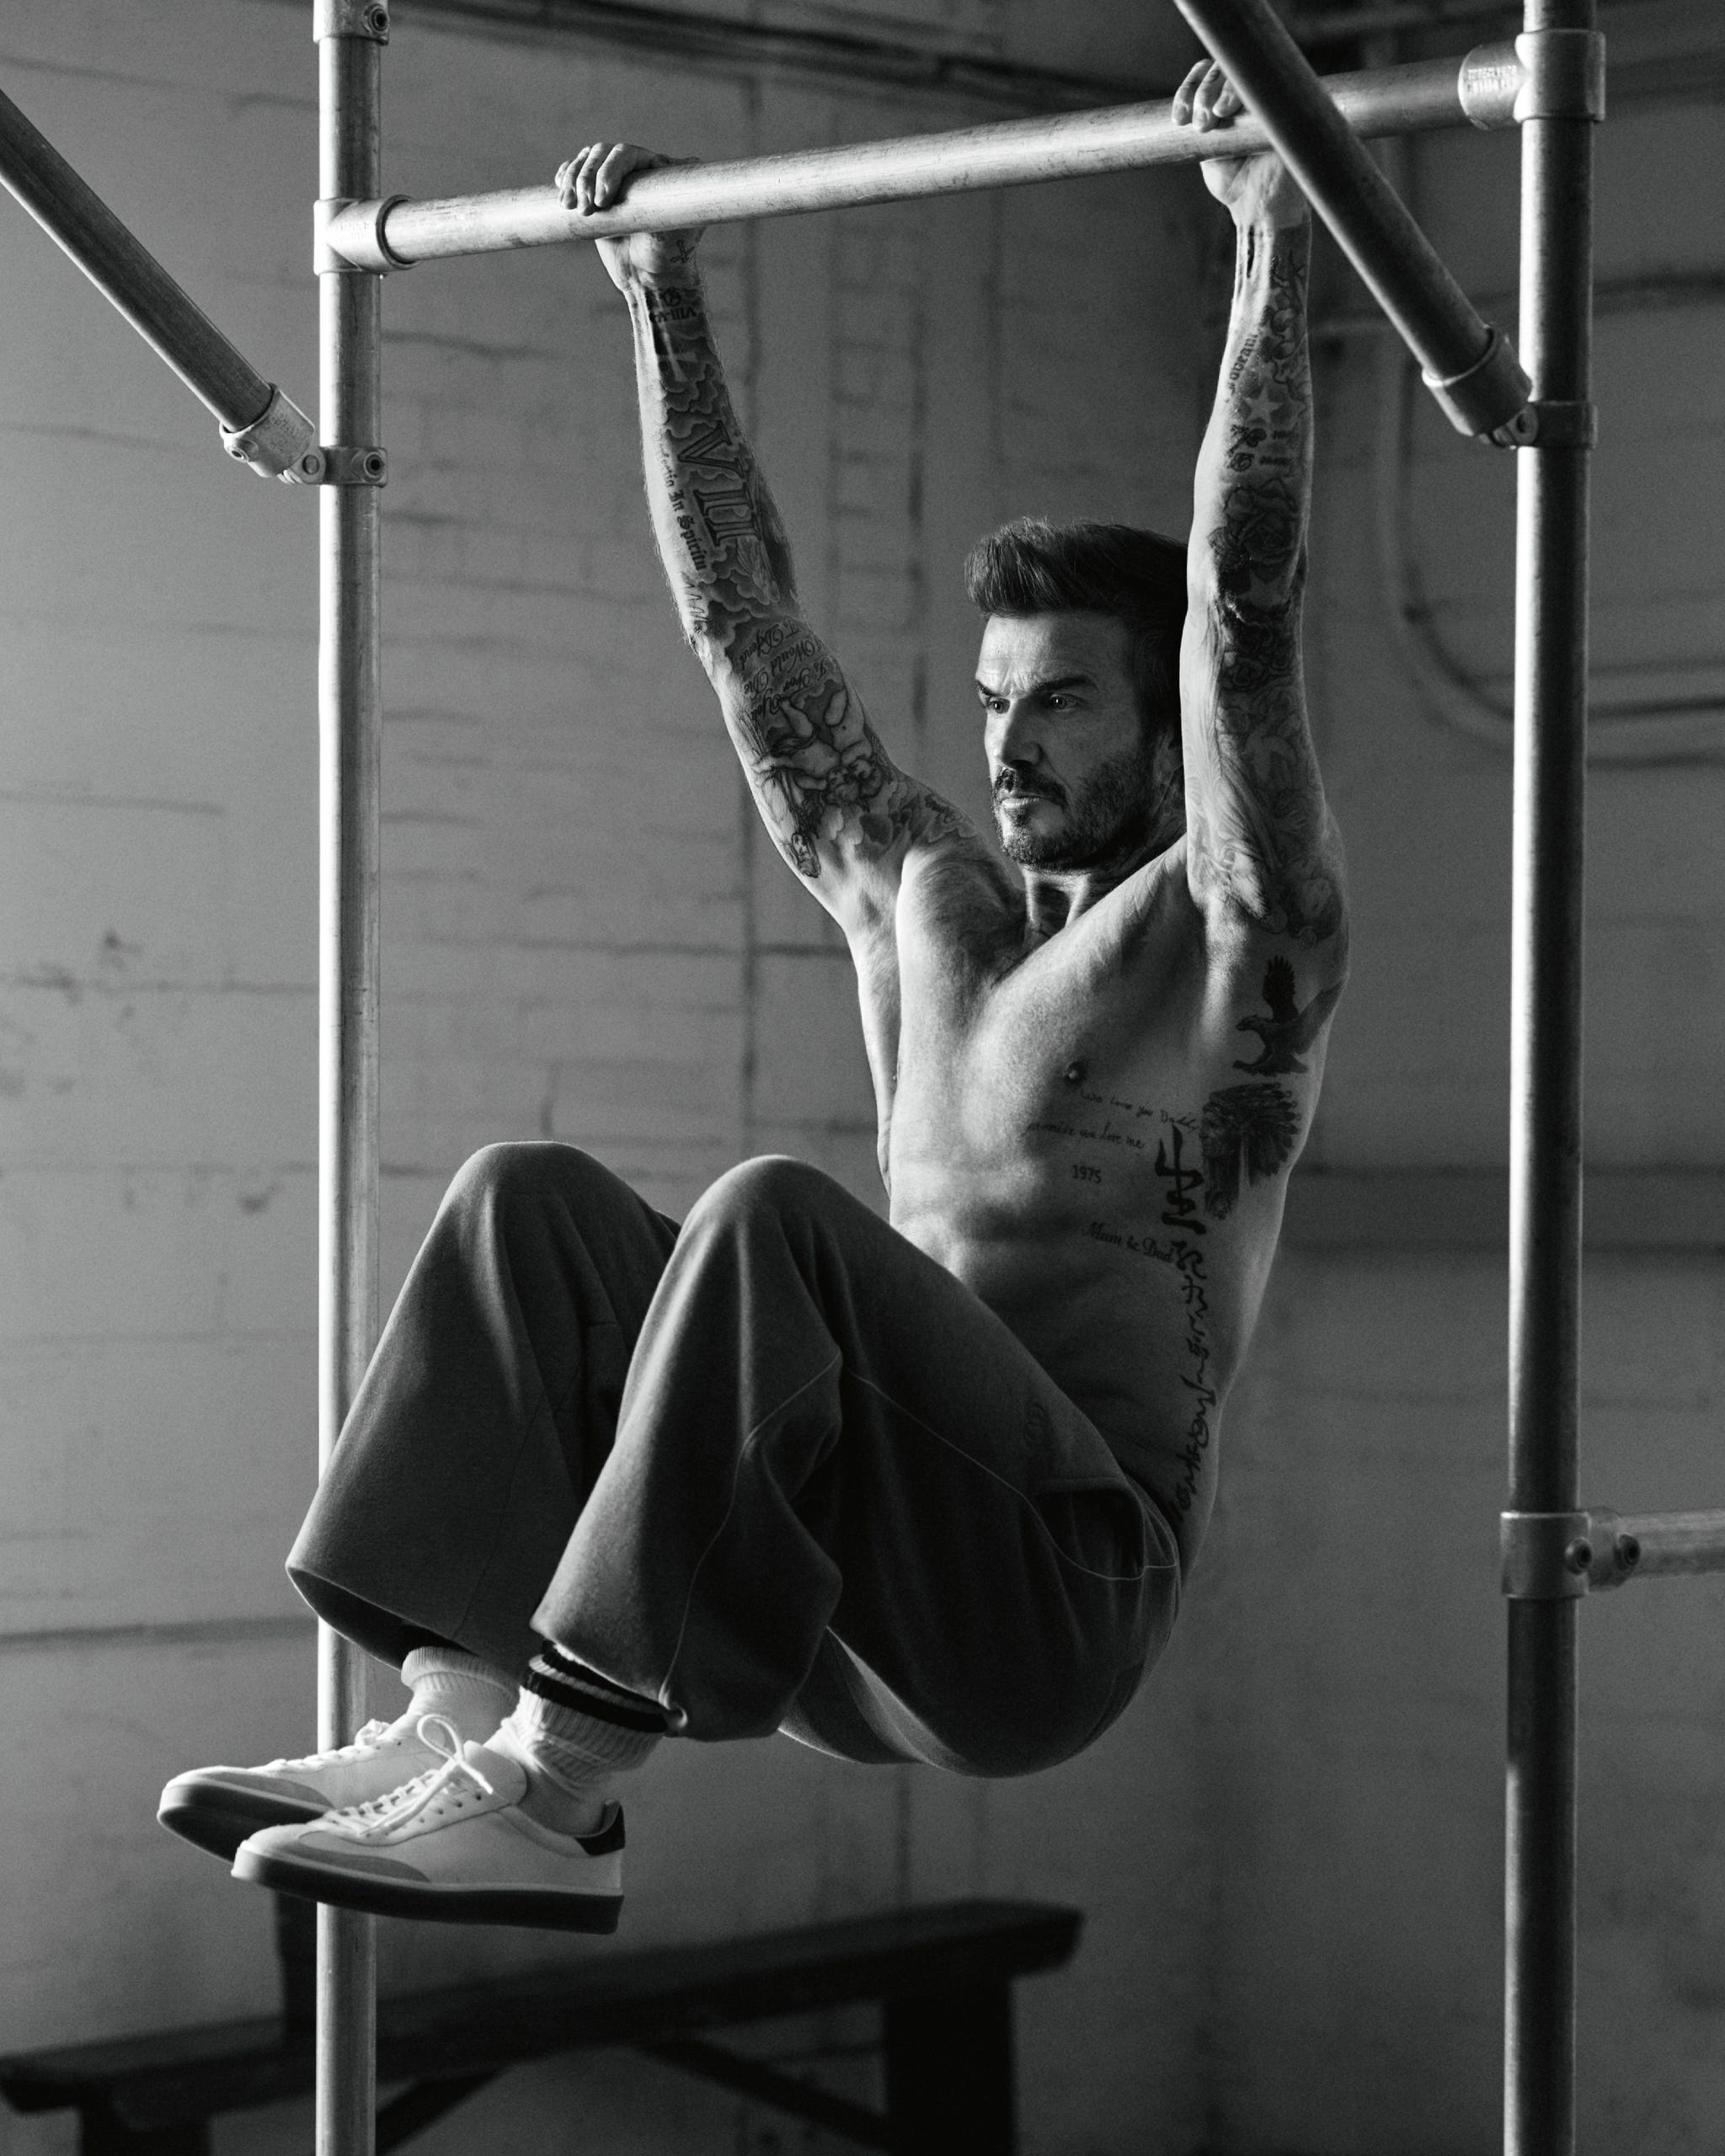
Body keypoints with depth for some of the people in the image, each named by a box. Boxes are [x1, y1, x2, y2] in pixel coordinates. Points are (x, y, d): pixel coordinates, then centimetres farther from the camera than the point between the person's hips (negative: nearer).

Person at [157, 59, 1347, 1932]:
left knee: (777, 1219, -31)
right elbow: (743, 617, 24)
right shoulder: (920, 898, 22)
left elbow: (1243, 599, -10)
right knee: (531, 1199, -6)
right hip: (843, 1608, 7)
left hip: (1054, 1593, -7)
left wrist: (1270, 244, -14)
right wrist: (660, 297, 25)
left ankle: (555, 1791, -36)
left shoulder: (1230, 923, 4)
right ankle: (460, 1708, -22)